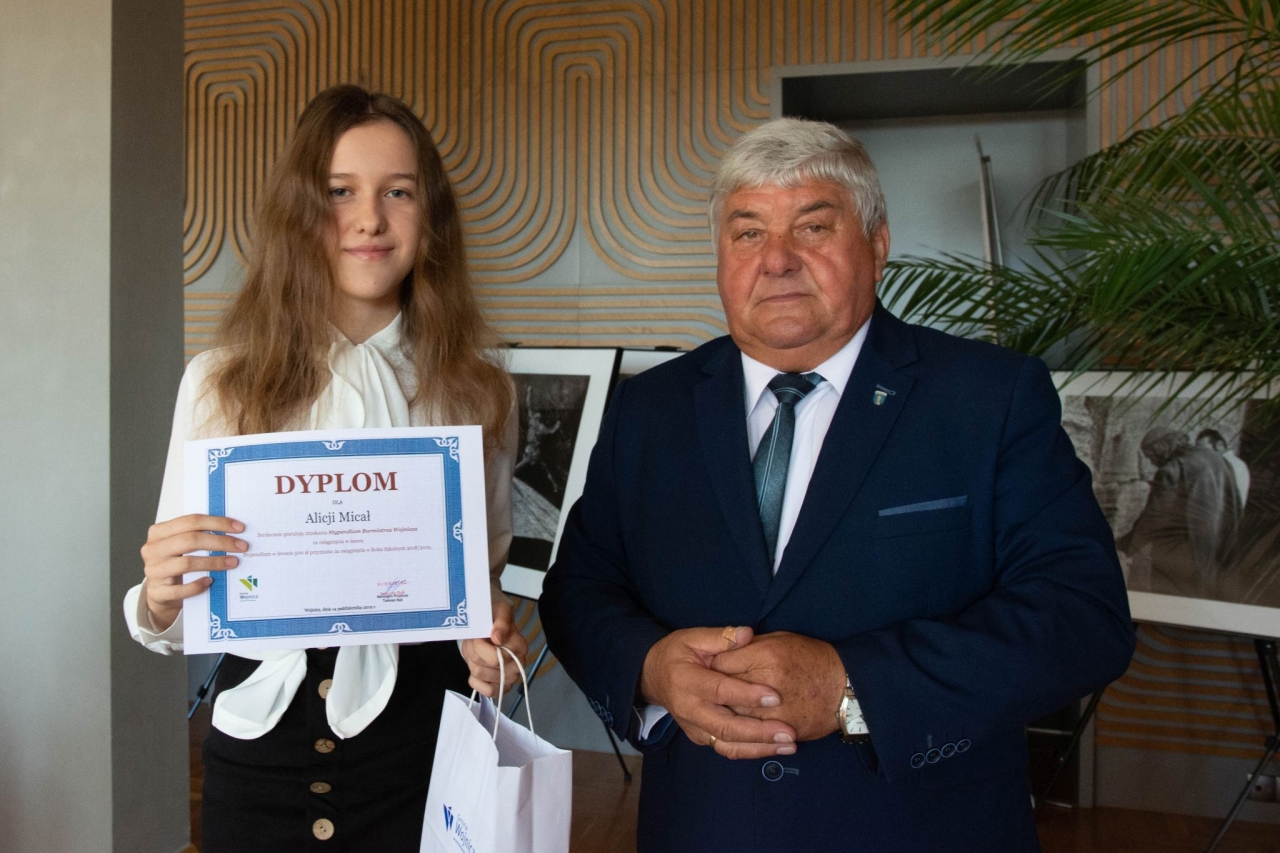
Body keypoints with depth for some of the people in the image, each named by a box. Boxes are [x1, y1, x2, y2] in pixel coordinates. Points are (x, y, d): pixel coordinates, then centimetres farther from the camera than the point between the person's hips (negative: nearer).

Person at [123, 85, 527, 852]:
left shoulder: (477, 389, -2)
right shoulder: (219, 384, -4)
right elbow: (174, 627, 1)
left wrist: (490, 644, -11)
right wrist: (159, 600, -21)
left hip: (420, 739, 0)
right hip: (263, 740, 1)